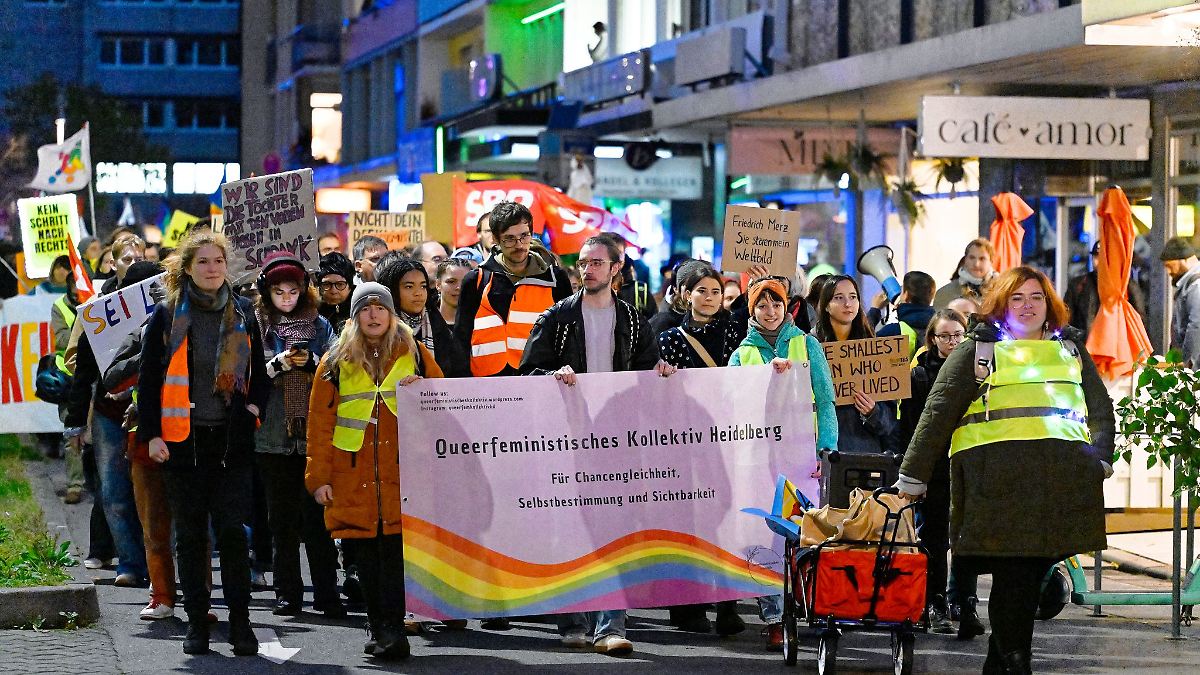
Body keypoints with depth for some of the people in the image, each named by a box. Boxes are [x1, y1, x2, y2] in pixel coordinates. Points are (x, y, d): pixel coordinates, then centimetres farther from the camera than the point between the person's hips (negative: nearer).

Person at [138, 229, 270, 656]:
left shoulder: (243, 313, 8)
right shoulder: (168, 315, 1)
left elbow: (259, 372, 18)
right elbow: (149, 378, 2)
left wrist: (254, 405, 1)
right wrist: (151, 434, -5)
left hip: (232, 440, 1)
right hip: (182, 439, -1)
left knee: (233, 531, -4)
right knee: (190, 535, 5)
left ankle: (240, 622, 2)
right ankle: (196, 622, 12)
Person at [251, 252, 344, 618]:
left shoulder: (318, 324, 9)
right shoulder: (257, 324, 6)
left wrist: (310, 362, -12)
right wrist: (280, 363, -13)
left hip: (314, 433, 0)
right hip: (274, 434, 0)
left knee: (317, 513, -3)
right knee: (282, 515, 4)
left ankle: (326, 591, 0)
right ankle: (287, 592, 9)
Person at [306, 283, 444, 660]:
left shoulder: (414, 355, 11)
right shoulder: (336, 362, 10)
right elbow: (320, 423, 8)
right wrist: (319, 477, 1)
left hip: (402, 473, -1)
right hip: (353, 478, 1)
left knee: (396, 549, -10)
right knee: (366, 554, 3)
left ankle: (390, 629, -13)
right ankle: (381, 628, 11)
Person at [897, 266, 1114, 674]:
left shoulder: (1071, 349, 25)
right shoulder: (977, 349, 12)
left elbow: (1101, 408, 24)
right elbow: (939, 412, 7)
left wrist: (1100, 456, 5)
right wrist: (913, 476, 2)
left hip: (1061, 478, 4)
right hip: (997, 475, -4)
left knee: (1034, 571, 1)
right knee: (1010, 568, -11)